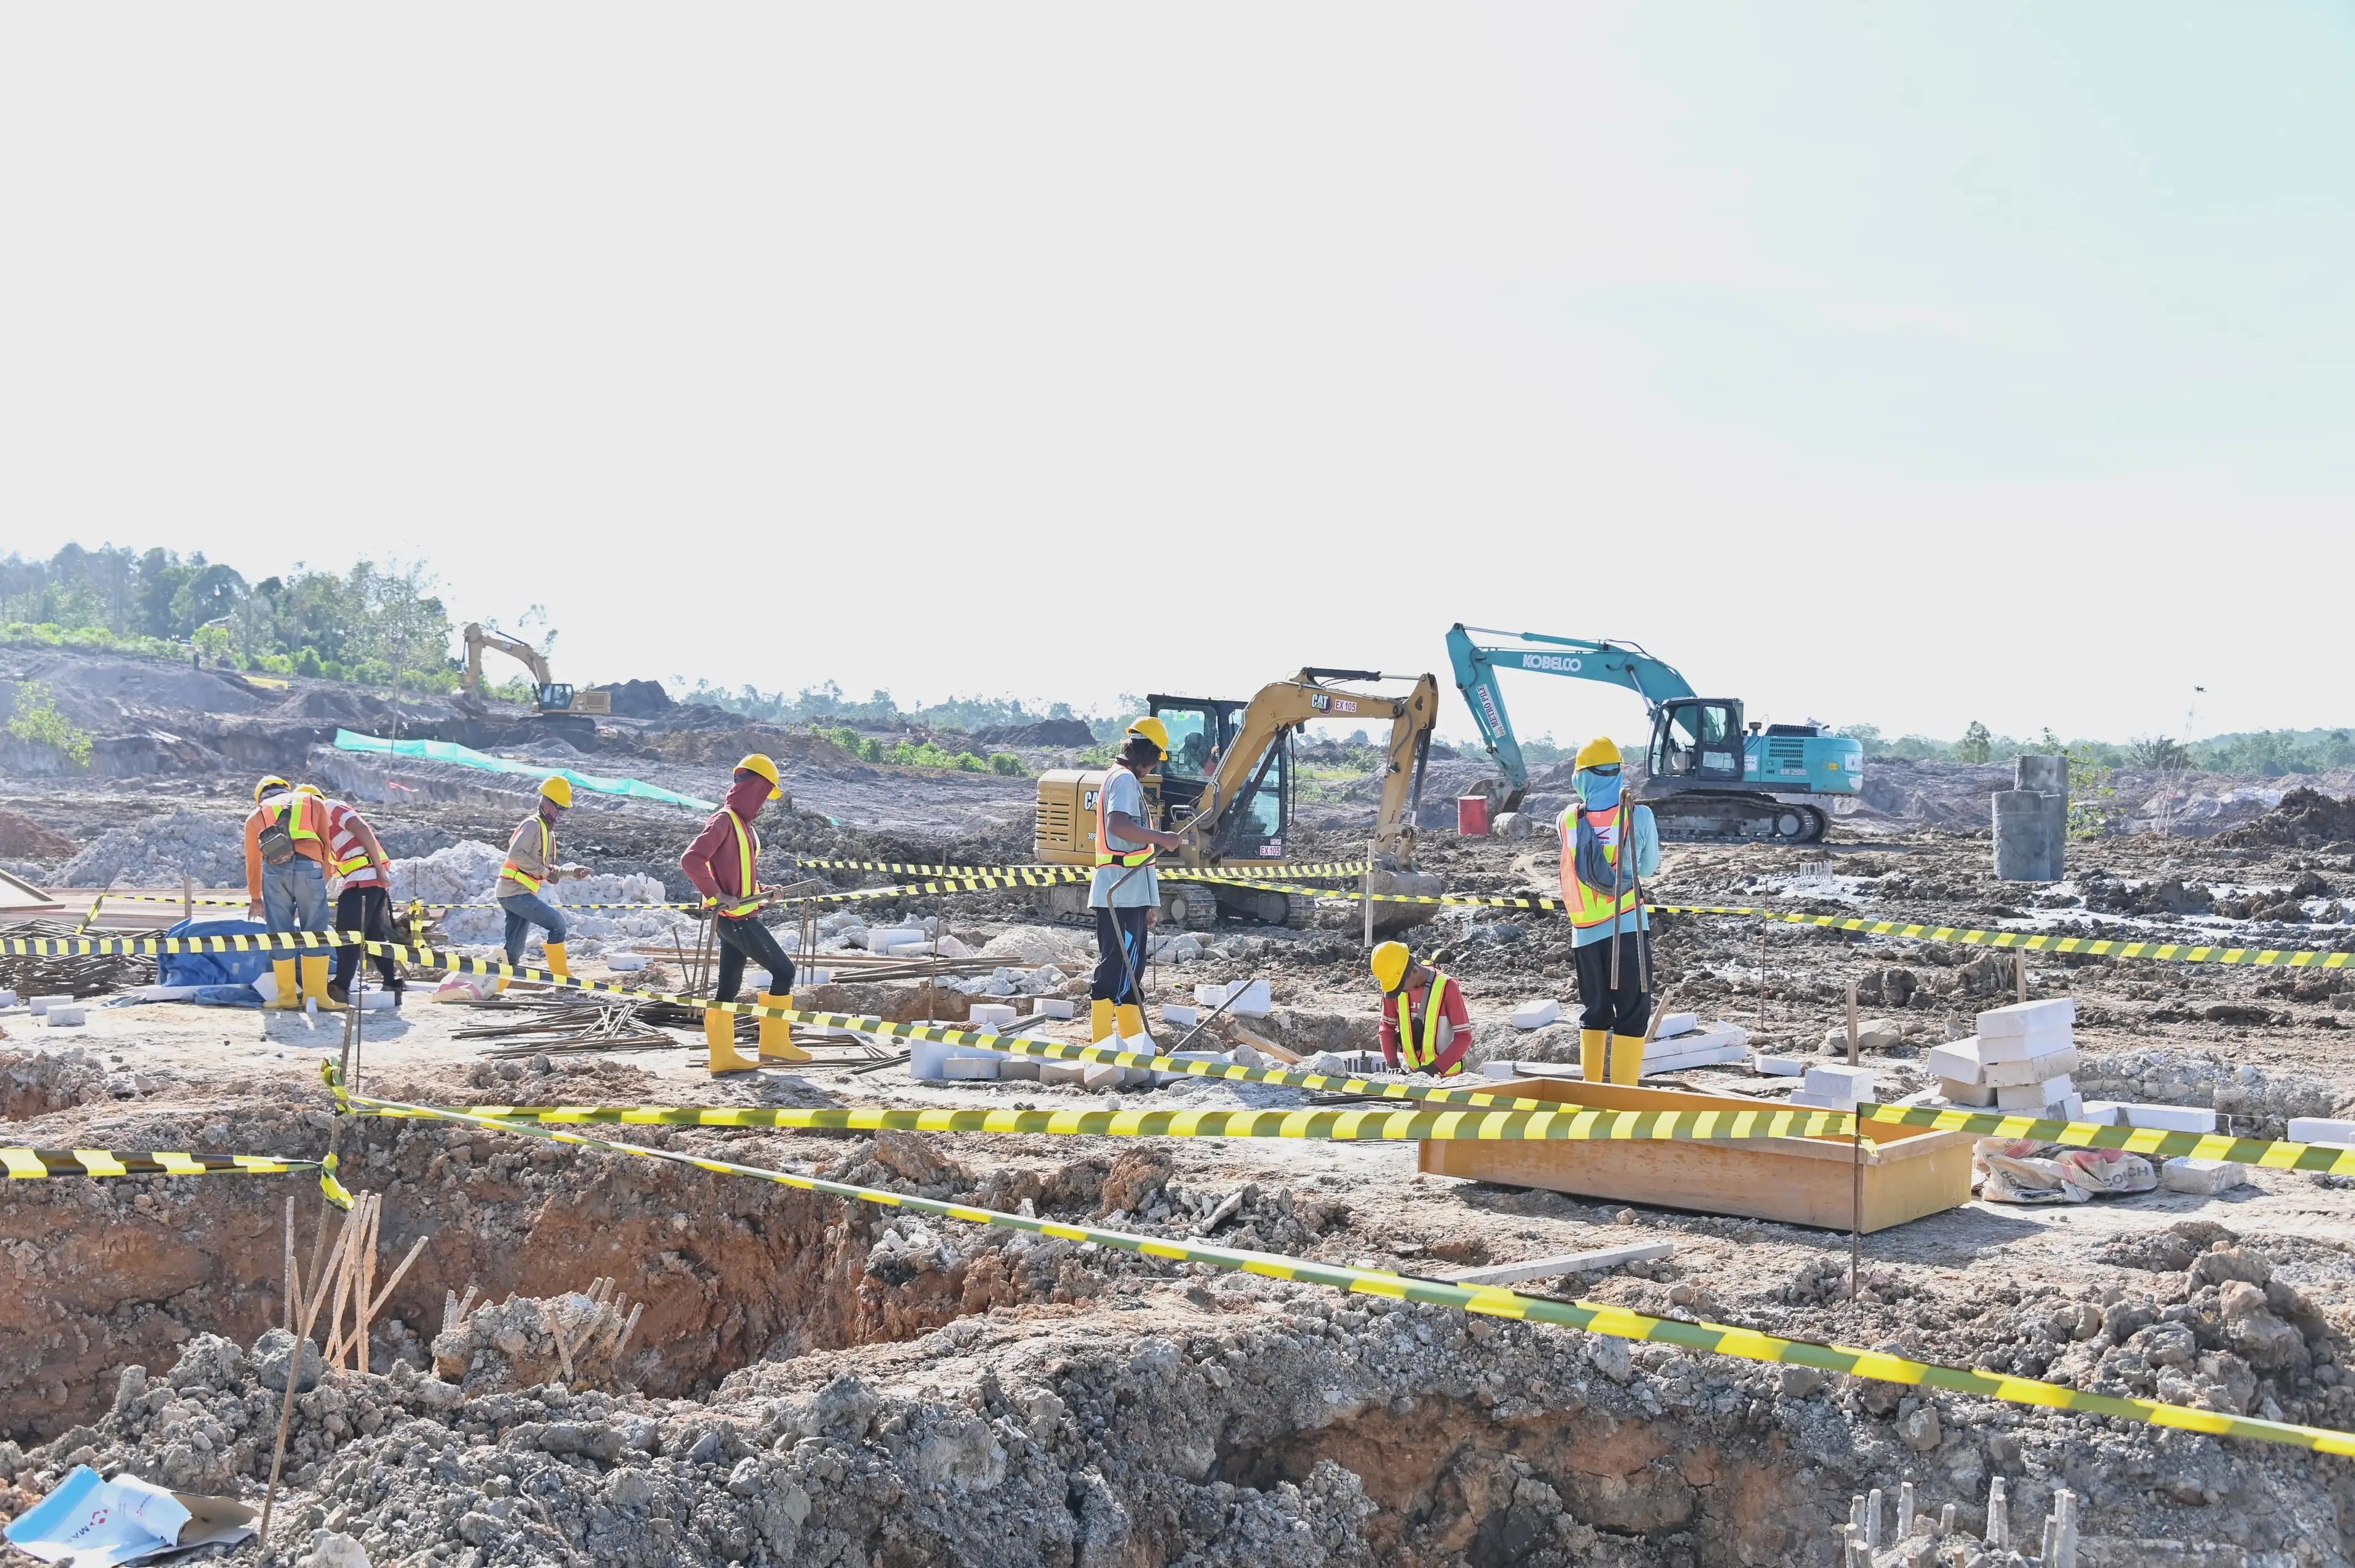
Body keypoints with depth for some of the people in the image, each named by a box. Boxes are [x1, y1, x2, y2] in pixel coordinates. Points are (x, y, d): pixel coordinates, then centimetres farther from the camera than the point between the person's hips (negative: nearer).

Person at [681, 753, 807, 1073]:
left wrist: (760, 890, 15)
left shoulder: (742, 824, 16)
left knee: (729, 986, 8)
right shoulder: (724, 820, -14)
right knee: (783, 971, -4)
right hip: (735, 918, -9)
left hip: (740, 918, 9)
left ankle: (723, 1057, 10)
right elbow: (691, 860, -24)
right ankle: (774, 1044, 1)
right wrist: (717, 896, -23)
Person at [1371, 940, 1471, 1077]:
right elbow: (1387, 1027, 6)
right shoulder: (1392, 988, -7)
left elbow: (1464, 1036, -15)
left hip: (1445, 1075, -4)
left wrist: (1434, 1068, -23)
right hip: (1411, 1073, 4)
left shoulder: (1447, 987, -19)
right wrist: (1392, 1063, -8)